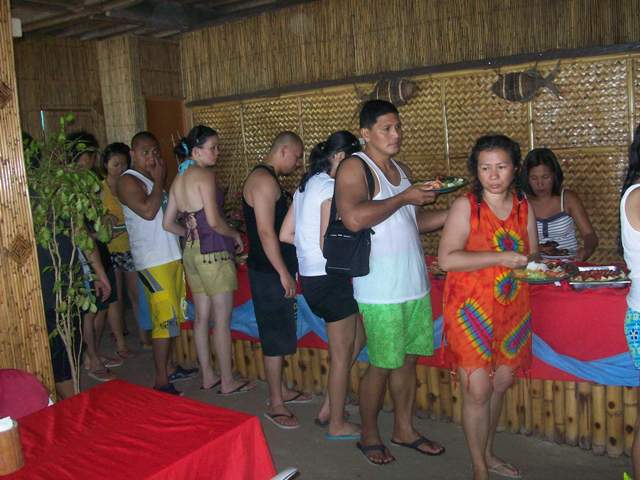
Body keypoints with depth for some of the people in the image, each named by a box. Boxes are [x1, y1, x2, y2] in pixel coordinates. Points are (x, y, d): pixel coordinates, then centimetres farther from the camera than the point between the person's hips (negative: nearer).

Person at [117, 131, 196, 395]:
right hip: (153, 260, -9)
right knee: (166, 319, -10)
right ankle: (161, 381, -2)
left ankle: (169, 367, 27)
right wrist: (159, 180, -13)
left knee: (171, 316, 15)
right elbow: (148, 211, -22)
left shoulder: (154, 178, 17)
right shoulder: (128, 181, -9)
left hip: (172, 255, 9)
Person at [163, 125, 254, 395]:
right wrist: (235, 235, -4)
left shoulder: (178, 180, 11)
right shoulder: (205, 175, -13)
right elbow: (214, 221, -20)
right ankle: (228, 382, 11)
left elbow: (168, 223, 13)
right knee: (222, 319, 1)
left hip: (191, 252, 8)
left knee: (202, 316, 14)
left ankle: (207, 377, 24)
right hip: (213, 252, -8)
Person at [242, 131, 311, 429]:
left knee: (279, 334, 18)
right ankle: (275, 405, 7)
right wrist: (284, 273, -21)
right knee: (276, 337, -3)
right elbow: (266, 232, -23)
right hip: (269, 272, -10)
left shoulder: (268, 179, 16)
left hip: (275, 270, 10)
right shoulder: (264, 180, -17)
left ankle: (280, 390, 30)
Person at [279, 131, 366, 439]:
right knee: (342, 353, 6)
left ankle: (328, 409, 25)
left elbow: (285, 235, 12)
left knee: (358, 336, 21)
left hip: (310, 277, 9)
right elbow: (328, 245, -21)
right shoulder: (331, 188, -16)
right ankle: (337, 425, 21)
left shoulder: (306, 186, 11)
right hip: (330, 278, -9)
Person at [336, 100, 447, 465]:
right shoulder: (354, 168, -10)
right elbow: (354, 218, -27)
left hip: (415, 284, 7)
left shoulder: (403, 170, 15)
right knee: (382, 365, 3)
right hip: (381, 289, -7)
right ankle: (369, 435, 23)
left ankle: (404, 429, 32)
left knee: (408, 359, 15)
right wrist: (405, 197, -18)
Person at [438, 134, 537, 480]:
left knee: (501, 383, 15)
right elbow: (446, 258, -17)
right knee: (478, 390, -2)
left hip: (512, 308, 5)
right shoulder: (465, 206, -8)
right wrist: (499, 257, -22)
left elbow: (531, 255, 18)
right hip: (472, 309, -5)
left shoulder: (524, 207, 7)